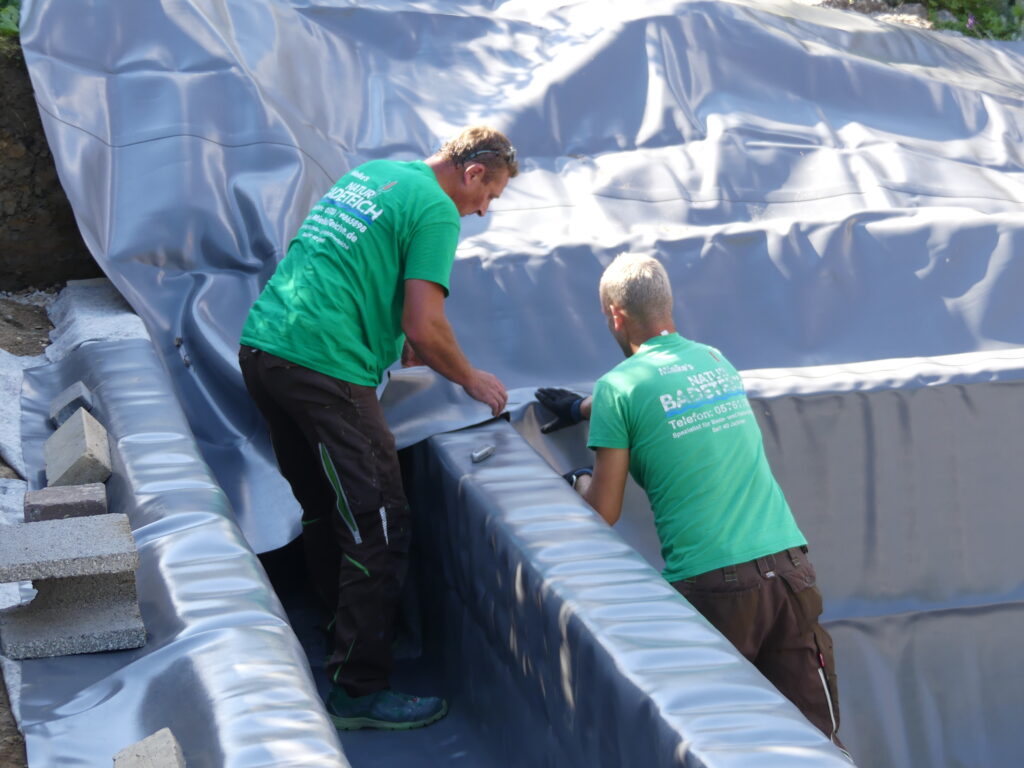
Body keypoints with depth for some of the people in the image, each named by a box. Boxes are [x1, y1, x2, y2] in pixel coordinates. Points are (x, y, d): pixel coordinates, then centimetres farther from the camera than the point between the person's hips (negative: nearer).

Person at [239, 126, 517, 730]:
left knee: (324, 510, 21)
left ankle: (348, 629, 34)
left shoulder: (369, 175, 22)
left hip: (262, 345, 10)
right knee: (378, 527, -5)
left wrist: (398, 339, 30)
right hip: (323, 367, -10)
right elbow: (425, 327, -12)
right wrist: (471, 379, 5)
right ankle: (358, 690, -3)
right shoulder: (436, 211, -5)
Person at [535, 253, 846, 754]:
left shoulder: (618, 387, -1)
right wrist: (583, 407, 52)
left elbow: (604, 513, 3)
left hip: (711, 583, -5)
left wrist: (579, 481, 24)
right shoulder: (716, 361, 17)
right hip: (788, 565, 5)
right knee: (817, 737, 1)